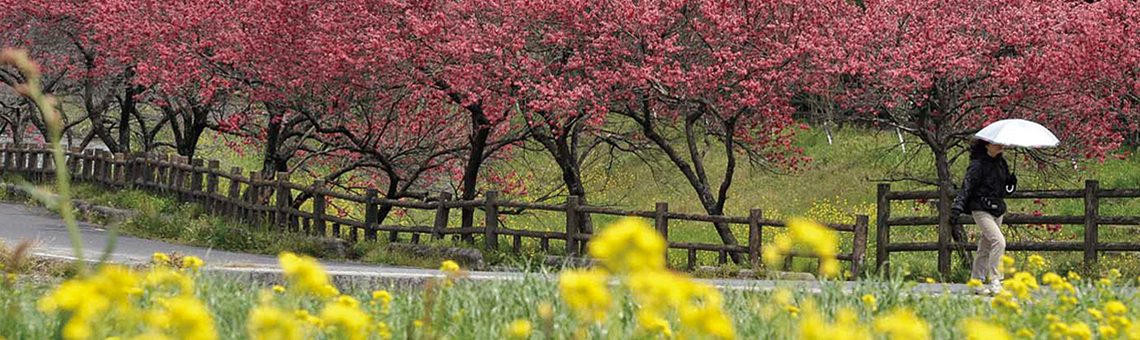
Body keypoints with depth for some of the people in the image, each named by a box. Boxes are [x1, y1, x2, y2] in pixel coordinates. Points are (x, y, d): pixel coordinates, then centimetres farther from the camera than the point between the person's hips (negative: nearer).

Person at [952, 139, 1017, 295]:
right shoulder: (978, 164, -11)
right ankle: (995, 282, -17)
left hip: (997, 209, 7)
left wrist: (1011, 182, -4)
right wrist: (958, 206, -26)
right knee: (998, 242, -20)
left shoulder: (1002, 163, 12)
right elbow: (967, 186, -15)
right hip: (982, 210, -7)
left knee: (985, 247, 10)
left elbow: (1007, 188, 19)